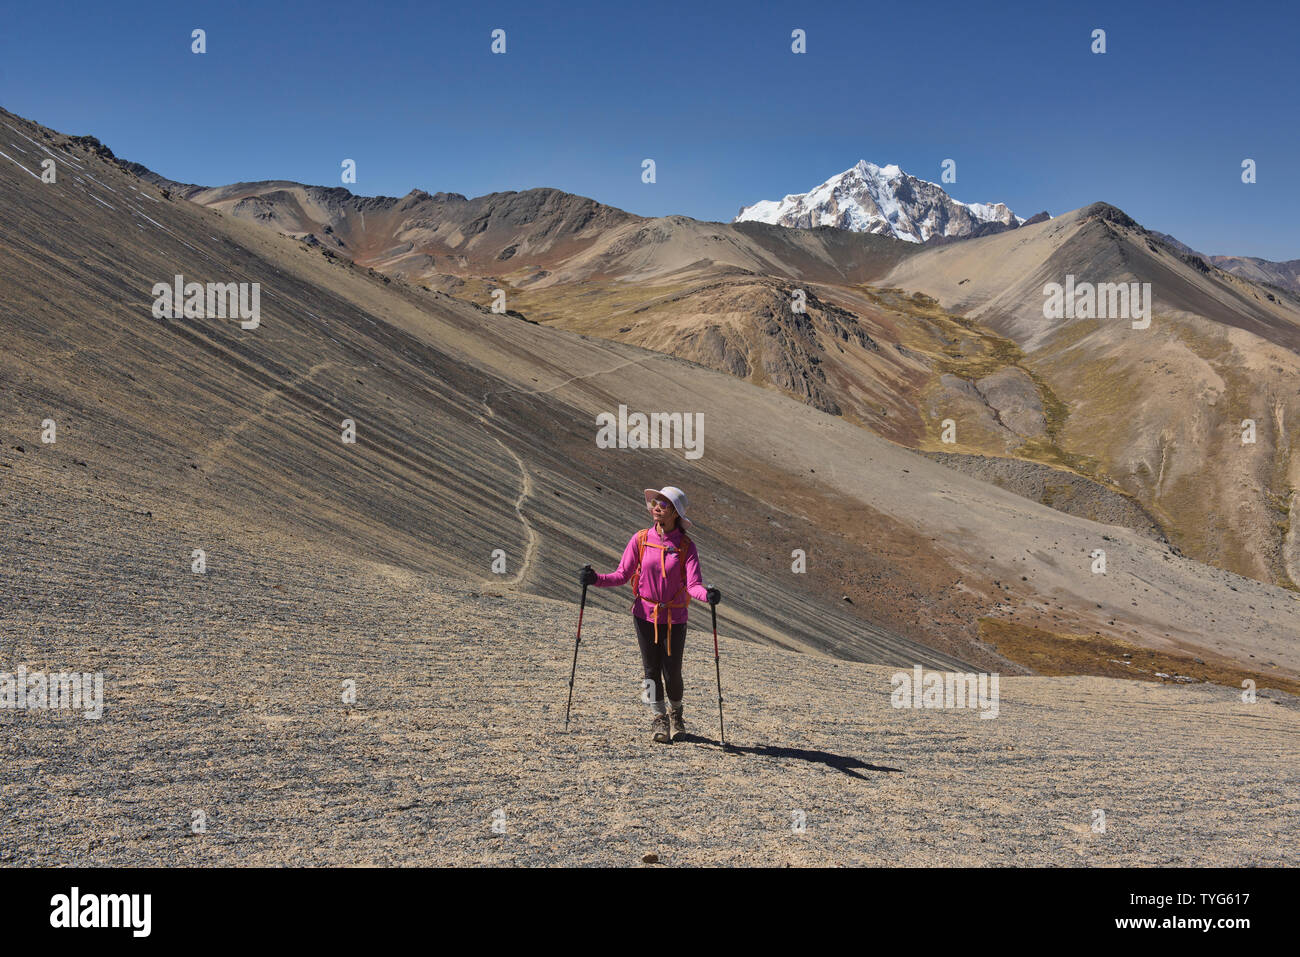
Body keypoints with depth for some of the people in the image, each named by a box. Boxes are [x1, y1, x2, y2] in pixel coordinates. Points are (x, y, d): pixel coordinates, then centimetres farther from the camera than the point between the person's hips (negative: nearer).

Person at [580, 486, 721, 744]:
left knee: (672, 672, 2)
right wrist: (596, 579, -19)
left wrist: (707, 594, -37)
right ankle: (659, 718, 26)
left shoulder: (686, 546, -6)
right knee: (652, 670, 5)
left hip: (674, 618, -1)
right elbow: (622, 575, -3)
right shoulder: (640, 540, -3)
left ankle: (676, 713, 32)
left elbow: (693, 584, -16)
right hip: (645, 614, 1)